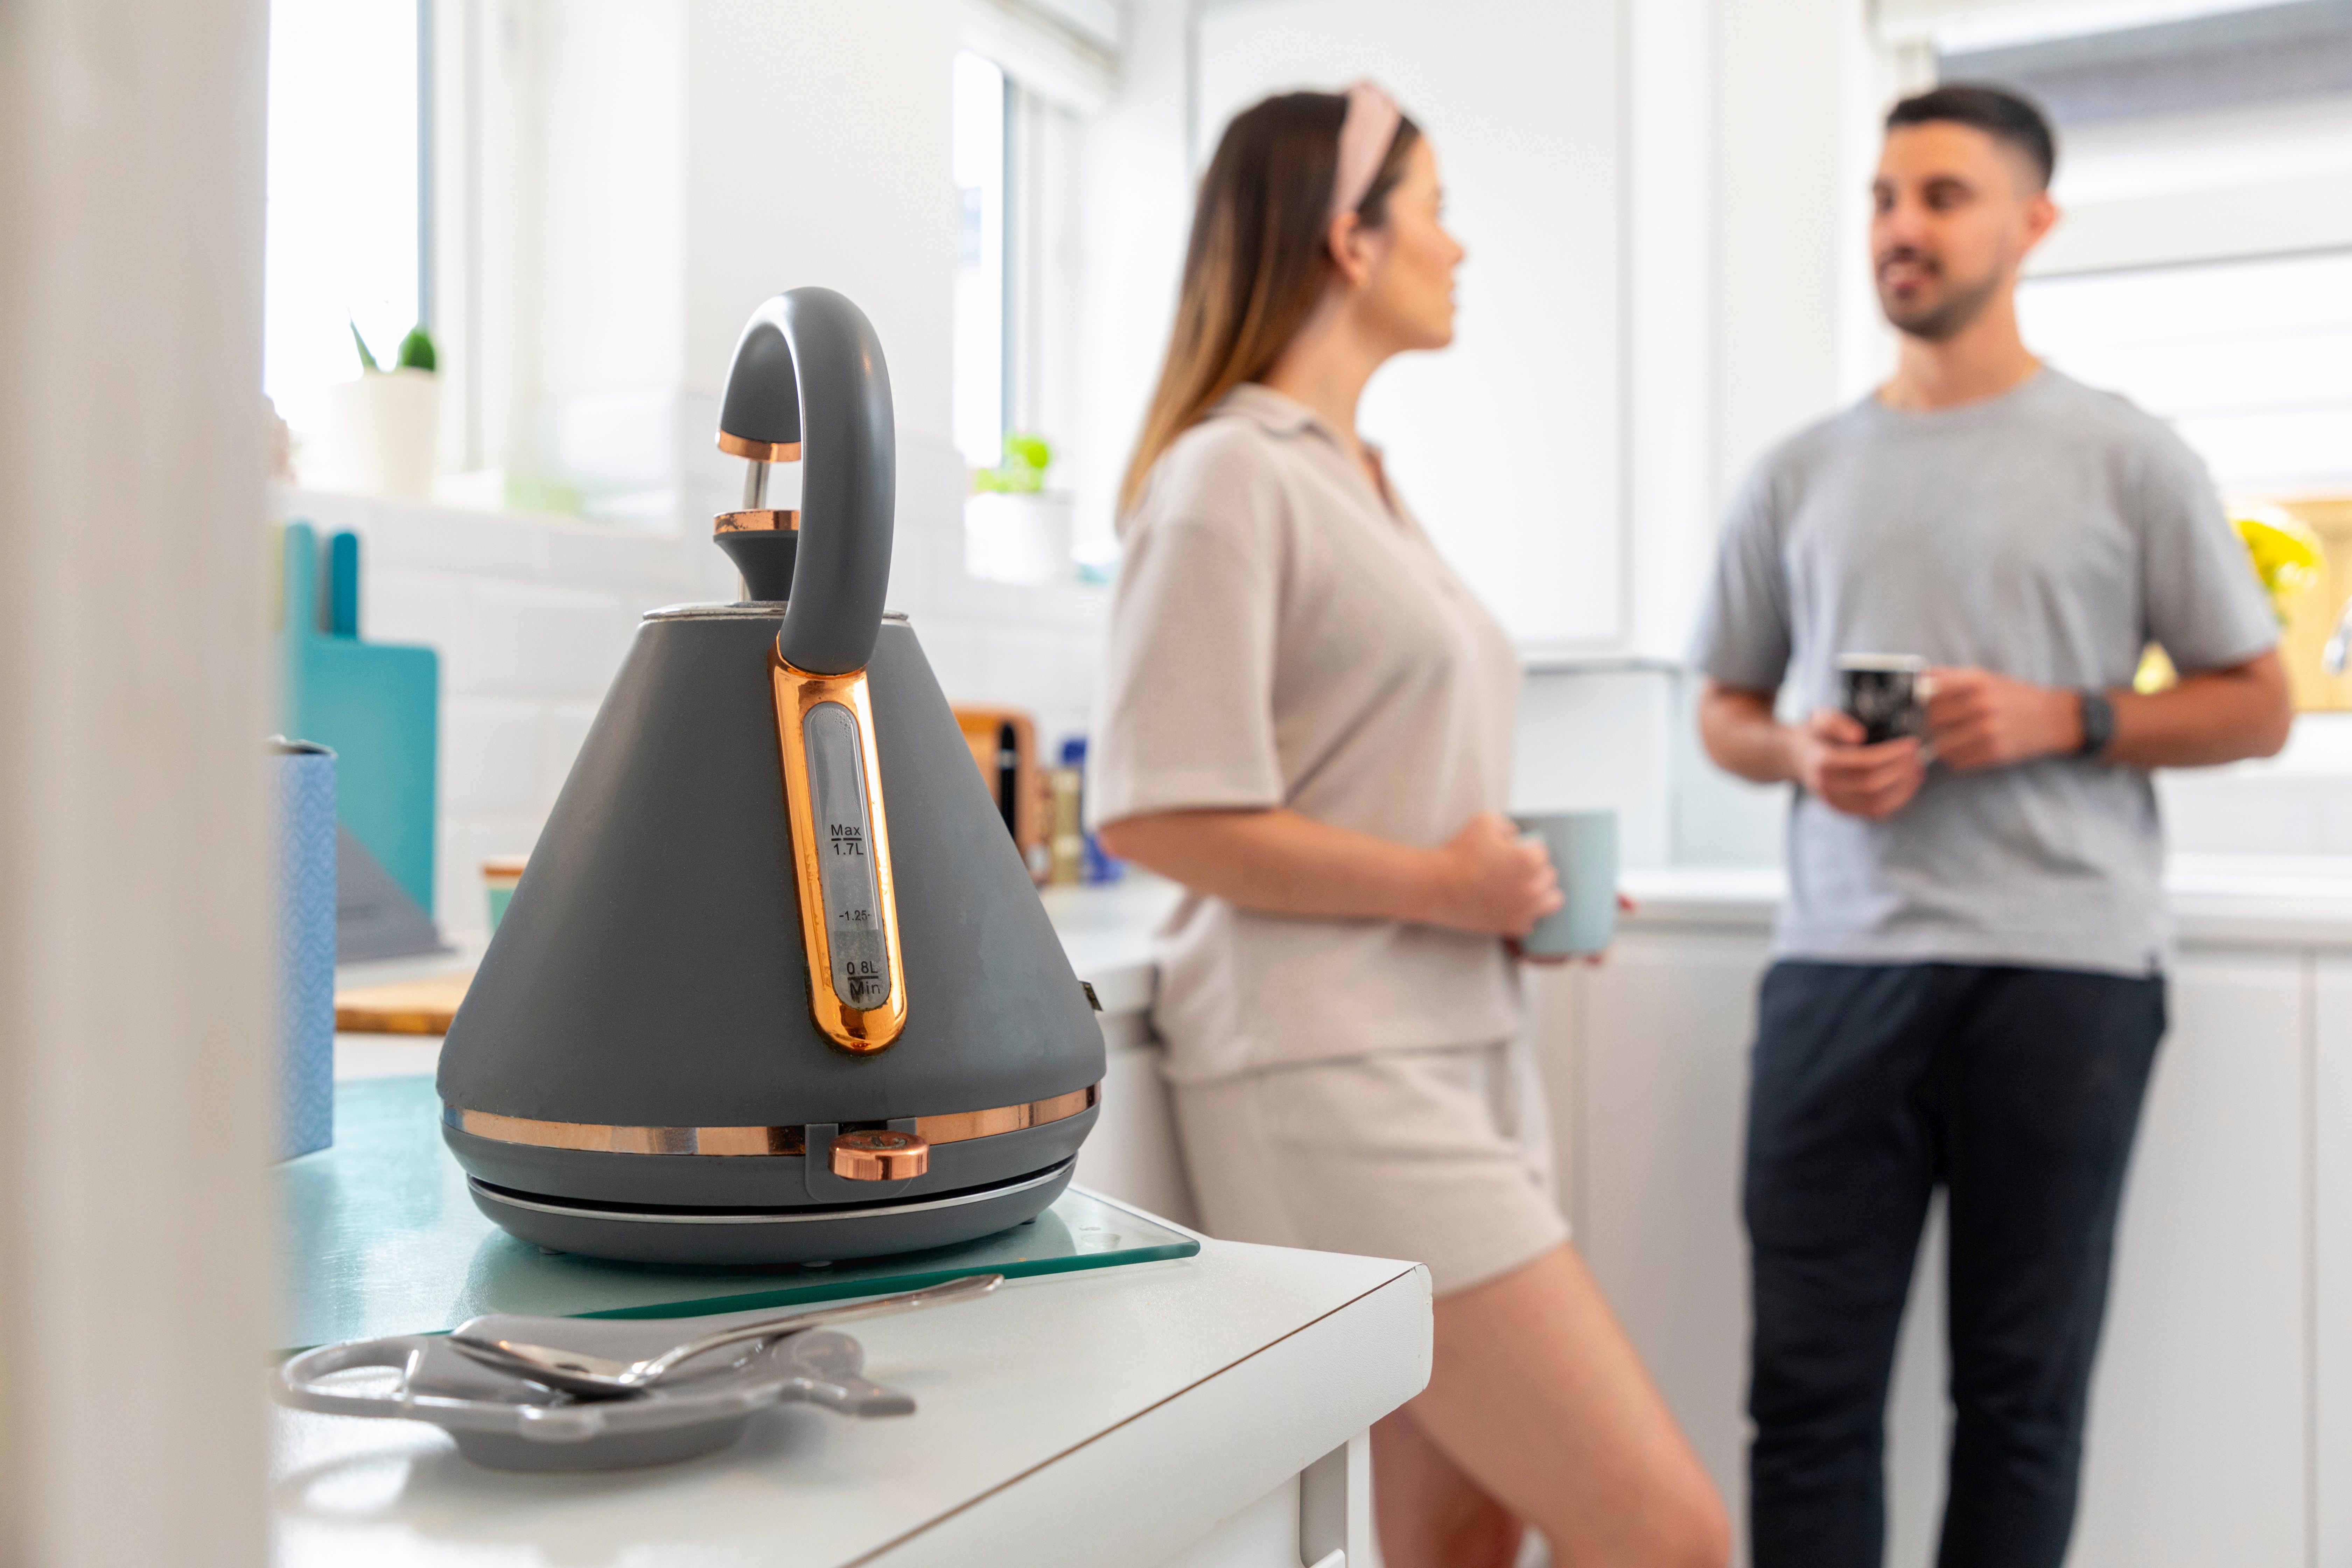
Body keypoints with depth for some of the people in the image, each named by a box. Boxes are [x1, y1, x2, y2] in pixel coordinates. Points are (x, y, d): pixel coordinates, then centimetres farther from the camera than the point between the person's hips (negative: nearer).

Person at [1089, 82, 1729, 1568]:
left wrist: (1511, 889, 8)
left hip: (1459, 1049, 9)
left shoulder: (1362, 481, 18)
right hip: (1335, 1073, -9)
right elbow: (1155, 816, -17)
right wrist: (1439, 885, -14)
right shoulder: (1230, 474, -9)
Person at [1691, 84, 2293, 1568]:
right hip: (1842, 960, 2)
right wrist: (1803, 757, -3)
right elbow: (1726, 710, 20)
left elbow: (2257, 706, 8)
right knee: (1810, 1385, 2)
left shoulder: (2126, 456, 6)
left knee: (2023, 1392, 7)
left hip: (2064, 965, -2)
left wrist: (2063, 721, -9)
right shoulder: (1800, 476, 13)